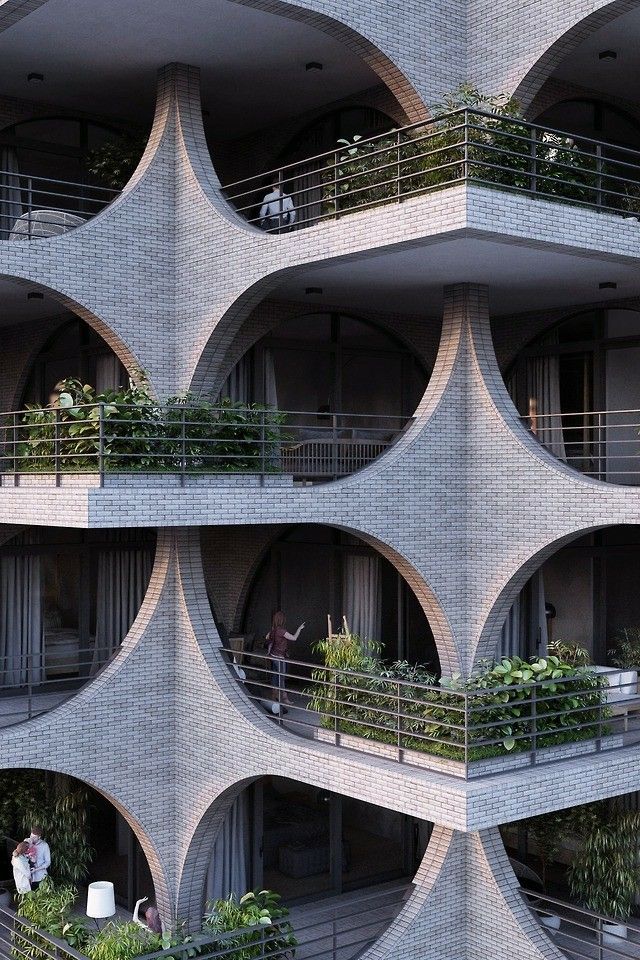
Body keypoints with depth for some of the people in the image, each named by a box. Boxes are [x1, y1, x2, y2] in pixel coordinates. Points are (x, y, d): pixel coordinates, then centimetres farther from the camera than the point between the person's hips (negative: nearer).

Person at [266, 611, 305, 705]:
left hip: (273, 655, 9)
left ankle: (275, 696, 24)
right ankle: (284, 697, 3)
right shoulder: (281, 630, -24)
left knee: (276, 676, 16)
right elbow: (294, 638, -22)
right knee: (281, 677, -2)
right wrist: (300, 629, -9)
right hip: (279, 657, -9)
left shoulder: (273, 630, 3)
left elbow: (267, 637, 20)